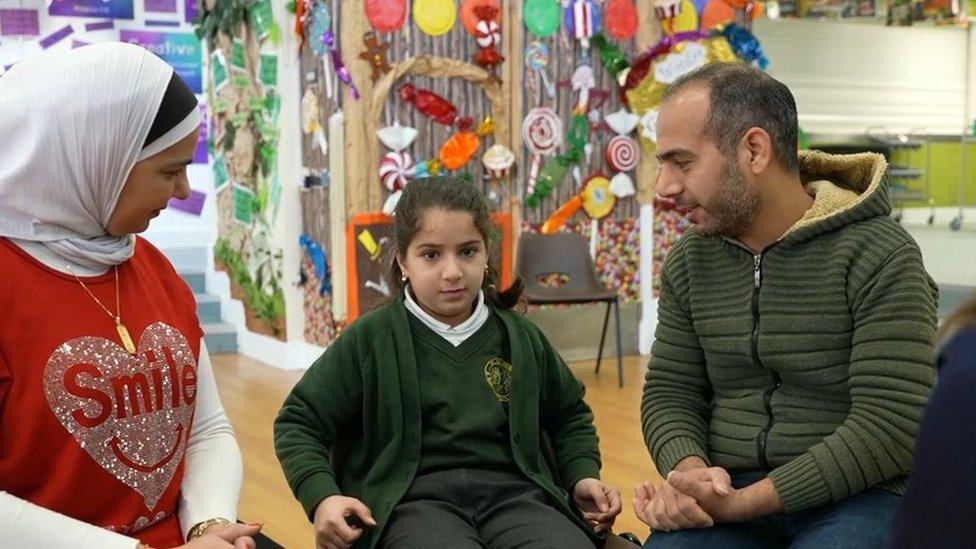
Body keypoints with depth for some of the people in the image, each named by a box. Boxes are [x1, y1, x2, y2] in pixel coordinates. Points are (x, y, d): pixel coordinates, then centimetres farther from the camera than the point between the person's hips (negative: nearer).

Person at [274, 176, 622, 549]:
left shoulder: (520, 336, 17)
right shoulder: (369, 339, 7)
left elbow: (569, 416, 32)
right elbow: (298, 423, 9)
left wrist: (583, 476, 13)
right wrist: (322, 497, -9)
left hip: (512, 490, 3)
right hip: (414, 497, -2)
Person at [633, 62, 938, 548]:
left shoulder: (879, 258, -10)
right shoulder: (689, 263, 7)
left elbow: (890, 428, -16)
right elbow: (669, 392, 8)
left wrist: (744, 503, -21)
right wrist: (688, 472, -15)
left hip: (857, 498, -3)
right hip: (725, 494, 3)